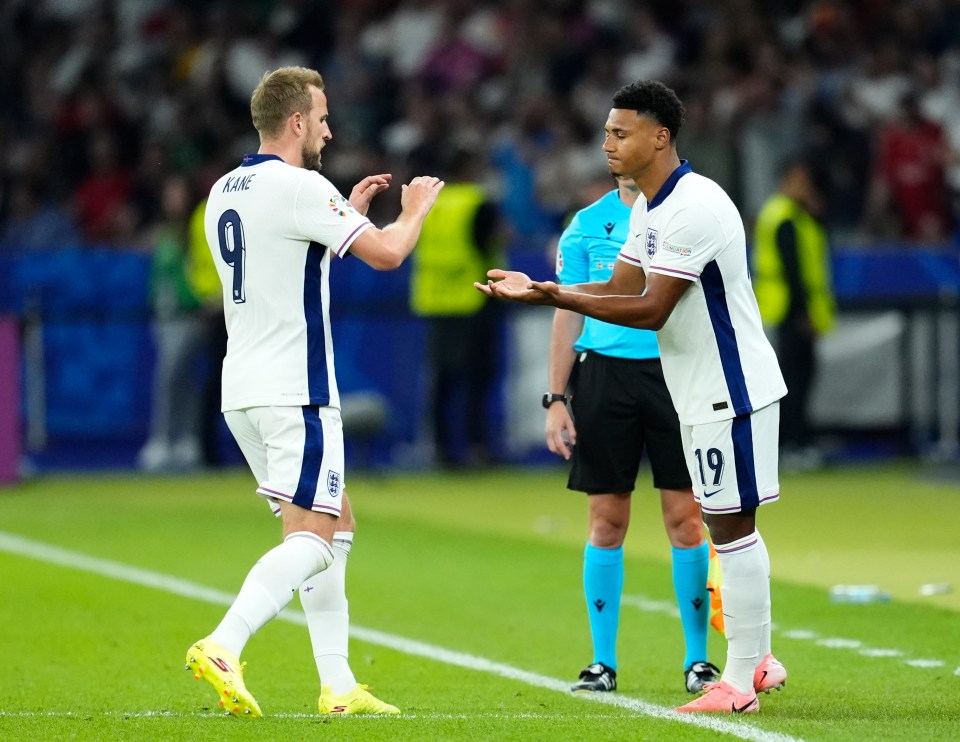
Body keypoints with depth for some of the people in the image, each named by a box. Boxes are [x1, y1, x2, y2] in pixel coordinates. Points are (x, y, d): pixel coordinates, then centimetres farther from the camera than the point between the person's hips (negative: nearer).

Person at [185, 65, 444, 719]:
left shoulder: (224, 193, 14)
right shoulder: (298, 186, -14)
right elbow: (386, 253, -16)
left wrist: (349, 211, 28)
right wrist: (415, 210, 4)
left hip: (244, 389, 9)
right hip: (294, 389, -9)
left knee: (336, 521, 15)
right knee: (311, 536, -10)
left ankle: (338, 685, 11)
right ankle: (223, 647, -26)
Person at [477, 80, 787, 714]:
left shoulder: (693, 210, -21)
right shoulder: (650, 208, 12)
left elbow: (651, 310, -23)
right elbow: (622, 287, 14)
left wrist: (559, 299, -24)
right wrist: (539, 288, 4)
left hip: (731, 390, -10)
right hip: (702, 394, 10)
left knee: (731, 526, -7)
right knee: (730, 526, 14)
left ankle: (739, 683, -4)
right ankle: (758, 661, 21)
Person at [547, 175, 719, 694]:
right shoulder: (588, 225, 8)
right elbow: (568, 315, 9)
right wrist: (555, 399, 4)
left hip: (676, 373, -1)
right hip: (604, 374, 1)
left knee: (685, 519, -3)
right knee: (606, 521, 2)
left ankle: (697, 659, 7)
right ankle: (602, 662, 10)